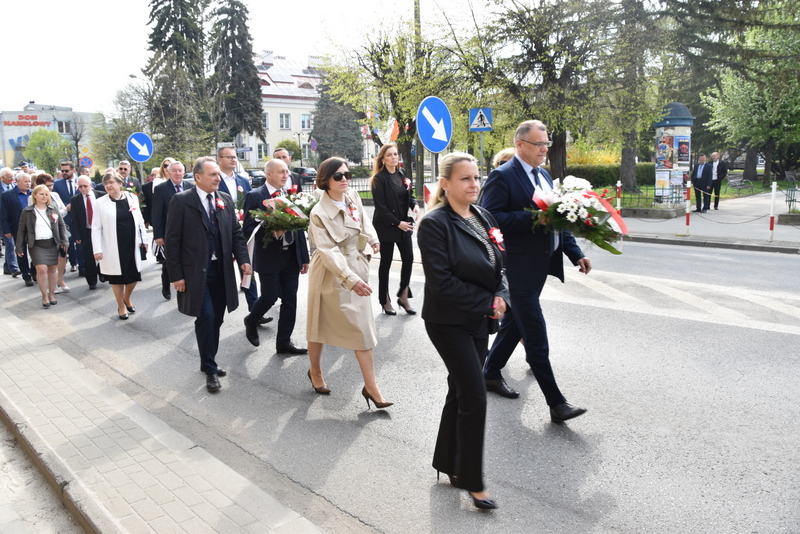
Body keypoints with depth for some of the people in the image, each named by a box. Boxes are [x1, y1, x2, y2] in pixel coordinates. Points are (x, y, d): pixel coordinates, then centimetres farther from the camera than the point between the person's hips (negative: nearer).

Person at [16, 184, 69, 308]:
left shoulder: (53, 208, 4)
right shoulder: (27, 211, -1)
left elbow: (61, 225, 8)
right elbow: (22, 230, 2)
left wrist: (64, 241, 1)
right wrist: (19, 248, 1)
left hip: (52, 243, 2)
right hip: (36, 245, -2)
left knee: (53, 269, 5)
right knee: (41, 269, -13)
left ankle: (52, 294, 20)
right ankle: (44, 295, 1)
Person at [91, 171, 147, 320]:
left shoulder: (132, 198, 2)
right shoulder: (101, 202, -5)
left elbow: (140, 221, 8)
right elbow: (96, 228, -5)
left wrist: (143, 240, 6)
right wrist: (97, 250, -10)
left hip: (132, 245, 2)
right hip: (113, 248, -2)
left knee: (134, 275, 8)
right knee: (117, 277, 8)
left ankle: (127, 298, 37)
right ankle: (121, 306, 26)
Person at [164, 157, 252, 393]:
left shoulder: (225, 200, 8)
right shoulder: (181, 200, -7)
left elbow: (236, 233, 10)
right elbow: (172, 240, -7)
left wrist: (243, 259, -5)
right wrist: (176, 275, -10)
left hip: (222, 270, 5)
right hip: (196, 272, -5)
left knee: (216, 319, 12)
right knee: (206, 318, -8)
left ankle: (209, 362, 28)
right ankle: (209, 369, 6)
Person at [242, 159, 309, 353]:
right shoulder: (255, 196, -7)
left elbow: (299, 228, 10)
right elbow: (248, 230, -12)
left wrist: (304, 257, 9)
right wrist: (272, 232, -29)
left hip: (291, 257, 5)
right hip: (269, 258, -5)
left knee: (290, 300, 7)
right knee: (269, 297, 2)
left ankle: (284, 342, 20)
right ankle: (251, 322, 33)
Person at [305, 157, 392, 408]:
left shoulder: (353, 199, -1)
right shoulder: (319, 213, -19)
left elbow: (364, 221, 20)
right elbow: (329, 251, -25)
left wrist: (372, 238, 0)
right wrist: (351, 279, -34)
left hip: (357, 269, 6)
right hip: (331, 274, -5)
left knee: (362, 328, 6)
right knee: (321, 326, 11)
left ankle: (371, 386, 14)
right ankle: (315, 371, 36)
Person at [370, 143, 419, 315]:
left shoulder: (402, 175, 10)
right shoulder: (379, 179, -10)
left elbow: (409, 195, 14)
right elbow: (380, 206, -15)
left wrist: (415, 205, -9)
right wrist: (397, 223, -17)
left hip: (404, 224, 6)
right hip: (386, 225, -6)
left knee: (408, 258, 1)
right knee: (386, 263, 4)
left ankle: (403, 297, 16)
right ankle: (385, 301, 16)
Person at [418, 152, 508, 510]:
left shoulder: (483, 217, 7)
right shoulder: (435, 223, -16)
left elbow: (498, 264, 13)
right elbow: (441, 282, -21)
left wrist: (501, 296, -7)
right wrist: (486, 302, -17)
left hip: (480, 320, 7)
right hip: (450, 322, -7)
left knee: (460, 393, 16)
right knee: (474, 398, -4)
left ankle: (448, 464, 33)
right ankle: (472, 481, 13)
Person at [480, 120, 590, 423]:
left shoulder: (544, 176, 14)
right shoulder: (502, 176, -12)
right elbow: (491, 218, -21)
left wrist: (576, 254, 10)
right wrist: (533, 216, -27)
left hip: (541, 264, 9)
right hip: (519, 267, -9)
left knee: (515, 322, 19)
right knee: (537, 336, -3)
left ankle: (491, 373, 36)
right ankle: (556, 403, 4)